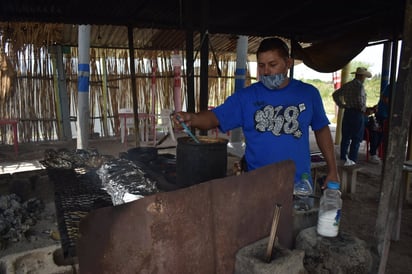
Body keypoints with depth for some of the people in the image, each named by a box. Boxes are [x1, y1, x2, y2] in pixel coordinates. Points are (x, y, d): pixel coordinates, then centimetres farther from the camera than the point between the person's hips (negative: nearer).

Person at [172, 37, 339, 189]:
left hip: (300, 184, 2)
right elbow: (215, 117, -12)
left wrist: (332, 171, 7)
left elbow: (321, 129, 10)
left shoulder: (308, 93, 2)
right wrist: (192, 118, -34)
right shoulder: (245, 96, -4)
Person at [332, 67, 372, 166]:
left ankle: (343, 157, 16)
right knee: (356, 138, 1)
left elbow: (335, 94, 12)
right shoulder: (360, 85, -12)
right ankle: (351, 159, 2)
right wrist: (363, 109, -8)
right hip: (357, 113, -7)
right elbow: (359, 100, -24)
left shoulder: (347, 85, 10)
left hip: (347, 112, 7)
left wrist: (342, 105, 10)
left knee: (345, 136, 11)